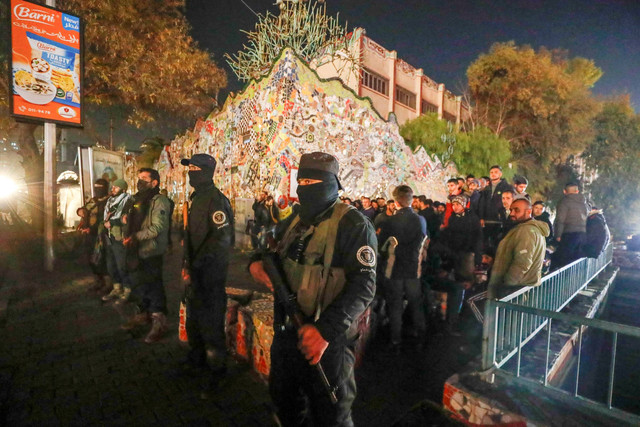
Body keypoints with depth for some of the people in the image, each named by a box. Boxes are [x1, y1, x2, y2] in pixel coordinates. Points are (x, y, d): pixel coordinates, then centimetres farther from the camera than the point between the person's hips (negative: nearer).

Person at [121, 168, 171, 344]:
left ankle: (159, 322, 12)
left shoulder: (159, 201, -12)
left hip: (151, 252, -9)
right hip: (136, 251, 9)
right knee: (138, 285, 20)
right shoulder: (137, 200, 15)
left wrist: (136, 236, -25)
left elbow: (157, 227, -21)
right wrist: (127, 236, 7)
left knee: (154, 287, -1)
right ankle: (142, 314, 39)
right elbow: (132, 223, 22)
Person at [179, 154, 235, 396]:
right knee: (193, 318, 22)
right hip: (196, 271, 9)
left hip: (210, 272, -9)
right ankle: (197, 358, 42)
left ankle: (216, 367, 21)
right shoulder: (196, 198, 13)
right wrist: (187, 264, 13)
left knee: (210, 321, 2)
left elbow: (222, 237, -24)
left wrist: (196, 264, -19)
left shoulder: (215, 200, -17)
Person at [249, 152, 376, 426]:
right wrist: (256, 262, -6)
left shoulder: (352, 223, -15)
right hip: (285, 334, 7)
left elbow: (363, 284, -21)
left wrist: (327, 329, -30)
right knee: (285, 404, 26)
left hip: (326, 340, -6)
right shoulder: (293, 222, 9)